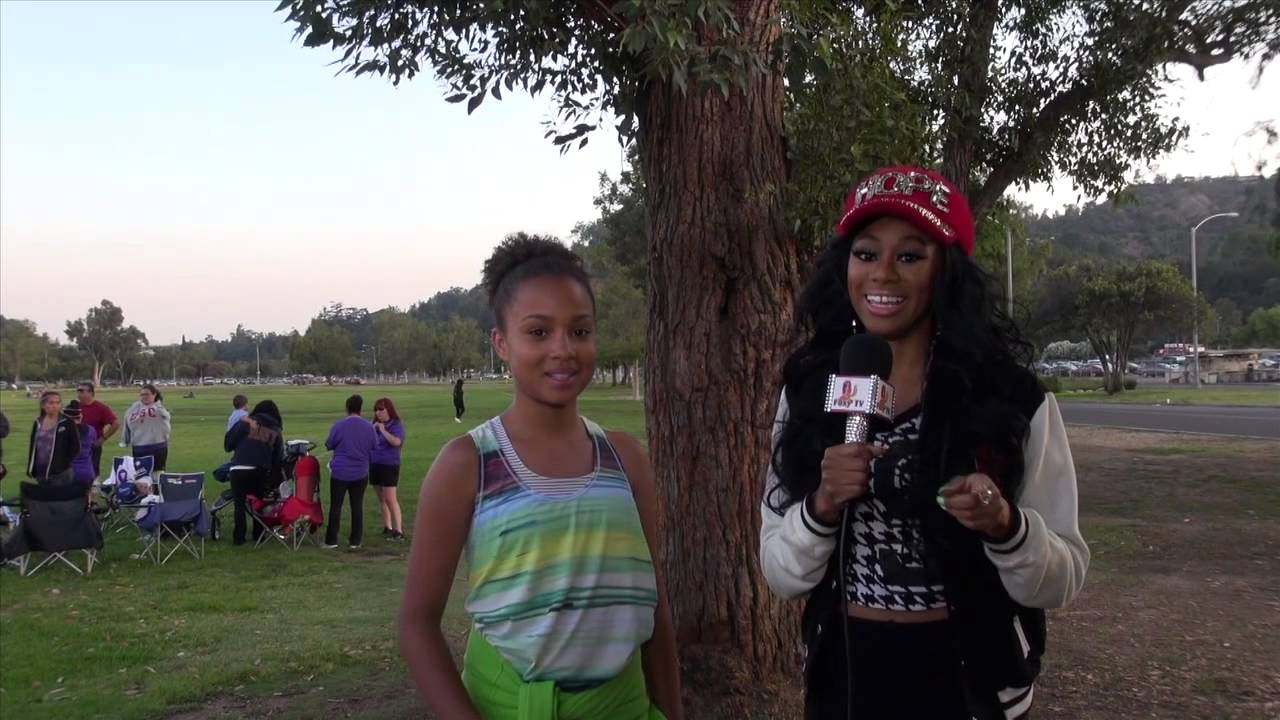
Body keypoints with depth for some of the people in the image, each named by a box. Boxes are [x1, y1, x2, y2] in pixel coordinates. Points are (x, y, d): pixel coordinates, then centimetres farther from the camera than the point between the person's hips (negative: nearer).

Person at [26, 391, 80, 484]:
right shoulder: (38, 423, 8)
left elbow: (75, 448, -5)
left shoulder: (67, 423, -6)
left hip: (61, 475, -5)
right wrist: (30, 471, 9)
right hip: (40, 474, 5)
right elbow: (32, 448, 14)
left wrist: (64, 464, -10)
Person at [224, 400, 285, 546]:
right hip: (262, 471, 3)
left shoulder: (246, 423, 0)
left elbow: (228, 443, -1)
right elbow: (278, 458, 12)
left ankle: (238, 538, 2)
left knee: (240, 504, 3)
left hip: (240, 469, -3)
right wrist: (277, 479, 19)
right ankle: (258, 536, 23)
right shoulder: (276, 432, 10)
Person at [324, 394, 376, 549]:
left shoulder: (338, 426, -11)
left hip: (340, 472, -2)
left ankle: (331, 540, 10)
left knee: (335, 506, 6)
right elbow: (374, 448, 7)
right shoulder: (369, 427, -4)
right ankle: (355, 541, 12)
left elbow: (329, 445, 0)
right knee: (357, 506, 9)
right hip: (360, 473, 2)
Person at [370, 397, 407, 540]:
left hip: (389, 465, -7)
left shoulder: (397, 425, -7)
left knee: (390, 499, -10)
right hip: (374, 464, 7)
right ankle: (387, 527, 18)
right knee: (381, 499, 10)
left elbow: (396, 442, -25)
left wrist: (383, 430, -19)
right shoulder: (375, 424, 10)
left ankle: (399, 530, -9)